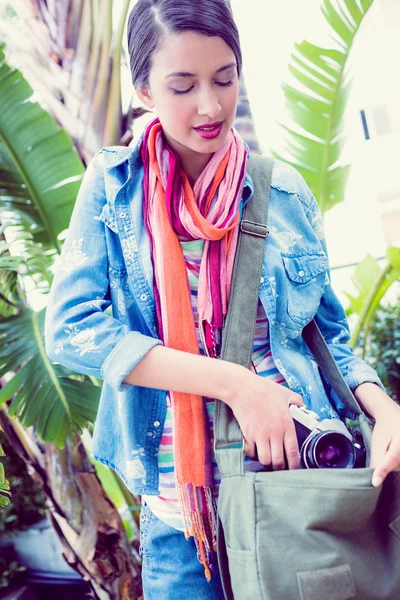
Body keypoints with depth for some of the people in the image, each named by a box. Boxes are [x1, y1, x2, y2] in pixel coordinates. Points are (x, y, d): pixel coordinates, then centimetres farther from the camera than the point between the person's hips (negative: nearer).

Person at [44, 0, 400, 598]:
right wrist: (233, 383, -20)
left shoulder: (285, 193, 2)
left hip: (301, 475, 2)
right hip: (180, 499, -1)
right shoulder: (113, 185, -3)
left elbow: (330, 335, 8)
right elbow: (70, 328, -13)